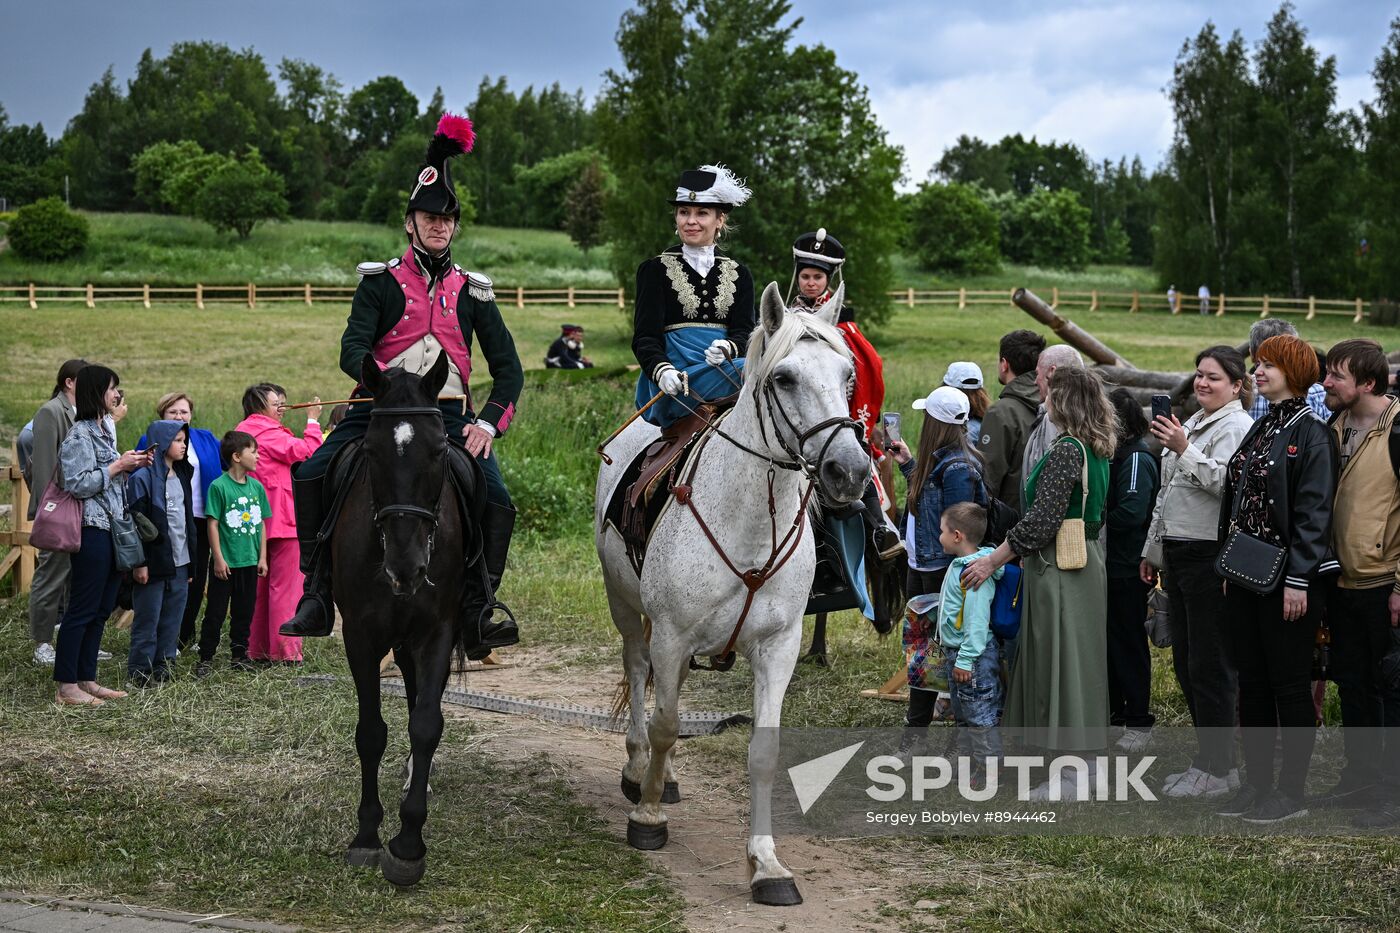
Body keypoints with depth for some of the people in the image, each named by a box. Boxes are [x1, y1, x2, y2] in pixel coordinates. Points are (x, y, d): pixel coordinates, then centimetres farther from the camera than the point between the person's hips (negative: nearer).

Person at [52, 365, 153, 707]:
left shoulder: (104, 429, 16)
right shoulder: (79, 436, -12)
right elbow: (78, 484, -20)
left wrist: (132, 464, 10)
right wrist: (117, 466, -14)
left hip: (112, 529, 9)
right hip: (92, 529, -9)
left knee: (101, 609, 12)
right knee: (82, 609, -5)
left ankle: (87, 680, 18)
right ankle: (66, 687, 0)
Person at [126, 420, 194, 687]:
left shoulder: (182, 476, 15)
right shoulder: (143, 478, -9)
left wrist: (191, 563, 18)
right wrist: (139, 563, -16)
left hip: (179, 564, 7)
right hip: (153, 564, -7)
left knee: (172, 622, 9)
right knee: (147, 622, -1)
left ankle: (164, 669, 16)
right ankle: (140, 673, 5)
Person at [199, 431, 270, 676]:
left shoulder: (256, 487, 6)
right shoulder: (219, 486, -11)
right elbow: (212, 524, -11)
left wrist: (262, 557, 9)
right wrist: (218, 558, -12)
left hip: (249, 562, 5)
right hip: (225, 563, -5)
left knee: (244, 611, 12)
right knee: (216, 612, 2)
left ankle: (239, 654, 24)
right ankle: (206, 658, 10)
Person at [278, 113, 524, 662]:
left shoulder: (472, 291, 12)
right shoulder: (381, 281, 6)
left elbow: (510, 370, 9)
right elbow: (352, 351, -9)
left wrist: (489, 423, -9)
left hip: (449, 415, 1)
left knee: (497, 501, -20)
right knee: (310, 477, -22)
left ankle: (476, 613, -9)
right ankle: (316, 595, -13)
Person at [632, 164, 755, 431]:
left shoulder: (738, 274, 19)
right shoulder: (656, 269, 9)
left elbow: (745, 330, 7)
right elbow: (645, 336, 0)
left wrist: (728, 348, -19)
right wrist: (663, 371, -22)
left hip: (722, 366, 4)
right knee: (749, 370, -33)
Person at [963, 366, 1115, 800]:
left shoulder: (1066, 450, -18)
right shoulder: (1096, 450, 11)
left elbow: (1041, 520, -22)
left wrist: (992, 561, -15)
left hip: (1058, 569, -10)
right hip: (1087, 559, 10)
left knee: (1060, 660, -4)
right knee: (1081, 658, 16)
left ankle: (1071, 779, 1)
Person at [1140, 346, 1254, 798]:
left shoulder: (1238, 427, -9)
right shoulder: (1193, 424, 19)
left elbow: (1227, 482, -24)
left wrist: (1183, 451, -28)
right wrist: (1153, 549, 26)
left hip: (1211, 556, -9)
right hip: (1178, 553, 9)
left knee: (1209, 665, -4)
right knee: (1186, 663, 12)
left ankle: (1217, 769, 3)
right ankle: (1211, 756, 22)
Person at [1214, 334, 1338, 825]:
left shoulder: (1311, 433, -11)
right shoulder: (1260, 428, 14)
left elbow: (1314, 511, -16)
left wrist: (1297, 580, -20)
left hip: (1288, 579, -8)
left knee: (1289, 684, 0)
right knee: (1251, 682, 11)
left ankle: (1292, 792, 8)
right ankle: (1257, 783, 20)